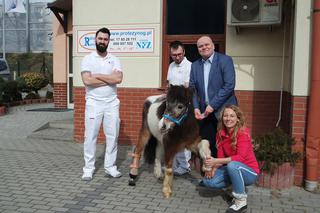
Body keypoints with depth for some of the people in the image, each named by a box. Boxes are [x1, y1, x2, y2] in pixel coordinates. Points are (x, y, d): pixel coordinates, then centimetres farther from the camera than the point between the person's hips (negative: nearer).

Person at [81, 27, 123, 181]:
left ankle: (110, 167, 18)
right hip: (94, 103, -2)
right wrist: (109, 80, -10)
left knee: (112, 135, 6)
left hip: (112, 103, 2)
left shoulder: (114, 60, 8)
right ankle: (88, 168, 13)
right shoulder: (88, 59, 1)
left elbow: (118, 78, -9)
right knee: (90, 136, 2)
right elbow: (87, 81, -14)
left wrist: (98, 76, -10)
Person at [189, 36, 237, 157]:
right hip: (204, 112, 4)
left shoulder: (225, 60, -4)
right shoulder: (195, 65, 11)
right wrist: (196, 107, -5)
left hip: (223, 111, -4)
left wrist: (212, 105, -15)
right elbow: (192, 88, 11)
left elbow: (229, 85, -13)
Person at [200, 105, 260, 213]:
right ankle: (239, 186, 9)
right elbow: (221, 156, -3)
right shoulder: (221, 133, -1)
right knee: (208, 181, -12)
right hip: (233, 170, 6)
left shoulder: (243, 132, -19)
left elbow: (241, 157, -29)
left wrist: (215, 161, -33)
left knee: (232, 165, -37)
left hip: (250, 172, -6)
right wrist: (213, 168, -23)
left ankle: (241, 201, -18)